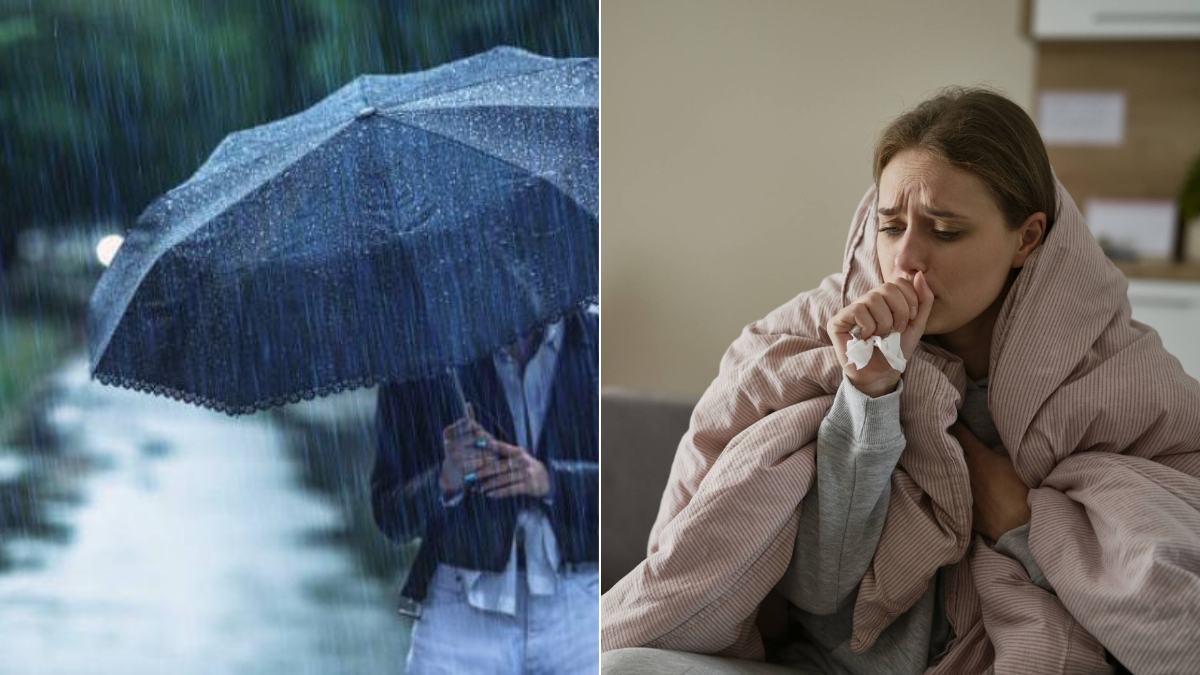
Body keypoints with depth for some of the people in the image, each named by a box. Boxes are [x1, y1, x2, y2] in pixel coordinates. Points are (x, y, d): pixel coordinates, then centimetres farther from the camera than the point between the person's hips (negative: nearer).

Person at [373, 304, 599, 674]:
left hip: (583, 602, 1)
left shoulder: (596, 341, 1)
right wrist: (446, 480, -20)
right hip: (464, 606, 0)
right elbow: (391, 517, 2)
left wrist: (553, 480, -17)